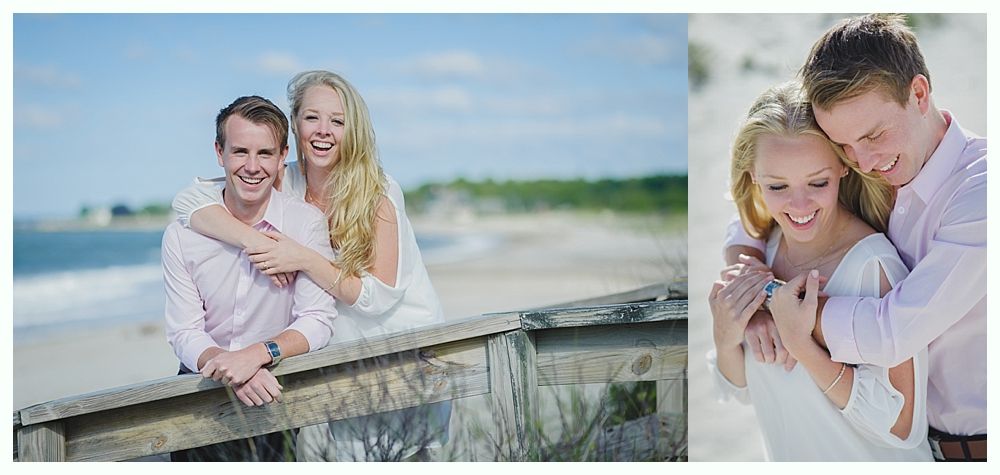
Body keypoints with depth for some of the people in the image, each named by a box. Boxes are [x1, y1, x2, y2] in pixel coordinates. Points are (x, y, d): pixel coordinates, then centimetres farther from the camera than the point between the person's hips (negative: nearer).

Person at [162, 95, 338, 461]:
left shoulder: (306, 223, -4)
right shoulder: (181, 235, -1)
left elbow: (318, 322, -8)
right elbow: (184, 334, -5)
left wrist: (258, 354, -27)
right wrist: (228, 368, -25)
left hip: (275, 380, -1)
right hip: (203, 385, 1)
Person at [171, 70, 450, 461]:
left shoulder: (378, 192, -10)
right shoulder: (286, 184, -1)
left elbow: (379, 296, -13)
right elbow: (189, 199, -9)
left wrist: (303, 259, -19)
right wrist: (256, 241, -22)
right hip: (342, 356, 3)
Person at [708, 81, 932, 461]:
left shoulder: (875, 267, -26)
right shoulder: (759, 248, -10)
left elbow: (900, 427, -24)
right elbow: (742, 390, -1)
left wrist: (800, 344, -32)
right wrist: (726, 341, -20)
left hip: (874, 460, -5)